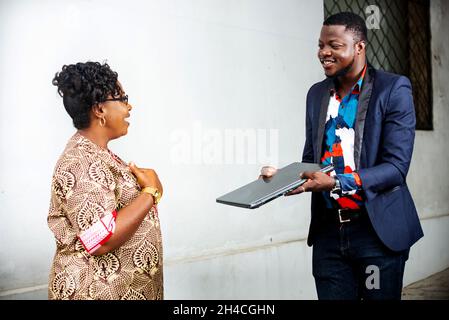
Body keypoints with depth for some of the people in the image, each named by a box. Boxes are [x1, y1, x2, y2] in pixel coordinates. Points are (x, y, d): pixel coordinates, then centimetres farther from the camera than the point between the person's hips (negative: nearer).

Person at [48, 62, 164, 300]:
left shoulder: (96, 153, 8)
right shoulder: (79, 164, -23)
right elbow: (103, 239, -30)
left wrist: (141, 183, 1)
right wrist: (151, 191, -21)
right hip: (98, 291, -9)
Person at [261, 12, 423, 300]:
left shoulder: (394, 89, -6)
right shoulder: (317, 94, 11)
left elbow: (396, 166, -13)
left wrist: (336, 182, -25)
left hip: (378, 230, -4)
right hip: (328, 231, 4)